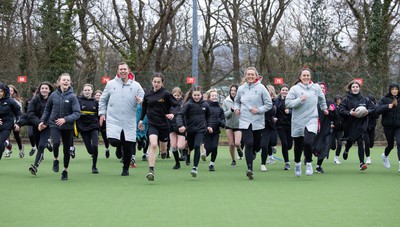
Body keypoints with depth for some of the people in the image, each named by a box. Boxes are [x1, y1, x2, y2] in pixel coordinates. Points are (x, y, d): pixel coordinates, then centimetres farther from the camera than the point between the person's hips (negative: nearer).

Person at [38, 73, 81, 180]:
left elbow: (77, 113, -15)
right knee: (56, 142, -24)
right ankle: (56, 159, 6)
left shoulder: (72, 97, -10)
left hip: (68, 127, -1)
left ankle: (65, 170, 28)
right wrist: (43, 121, 10)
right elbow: (47, 109, 14)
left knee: (67, 149, 8)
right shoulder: (53, 95, -1)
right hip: (54, 124, 1)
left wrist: (65, 119, -27)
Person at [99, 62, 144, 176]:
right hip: (113, 120, 0)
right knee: (113, 141, -19)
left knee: (128, 148, 2)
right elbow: (103, 100, 14)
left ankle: (126, 168, 22)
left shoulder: (136, 85, 3)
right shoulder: (111, 84, 5)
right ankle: (119, 146, 19)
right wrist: (102, 113, 6)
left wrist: (140, 101, -21)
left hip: (129, 122, 0)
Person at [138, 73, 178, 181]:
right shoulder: (148, 95, 2)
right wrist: (141, 119, 18)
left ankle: (163, 151, 54)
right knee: (153, 145, -21)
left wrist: (173, 114, -23)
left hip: (164, 124, 0)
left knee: (163, 149, 14)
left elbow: (177, 105, -6)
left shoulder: (166, 94, -8)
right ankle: (151, 171, -24)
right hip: (152, 124, 0)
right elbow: (144, 107, 20)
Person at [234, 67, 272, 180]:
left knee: (257, 145, 11)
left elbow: (269, 104, 0)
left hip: (258, 122, 0)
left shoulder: (261, 88, -3)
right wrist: (236, 108, 3)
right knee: (248, 144, -14)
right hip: (245, 122, 0)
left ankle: (252, 153, 47)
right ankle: (249, 169, -18)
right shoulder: (241, 89, 5)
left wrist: (259, 110, -13)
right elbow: (237, 101, 23)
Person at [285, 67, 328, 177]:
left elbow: (321, 98, 25)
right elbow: (287, 103, -11)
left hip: (311, 120, 0)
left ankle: (308, 164, 1)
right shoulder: (294, 89, -4)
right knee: (298, 145, 12)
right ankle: (297, 163, 38)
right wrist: (299, 100, -19)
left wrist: (324, 108, 35)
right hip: (298, 121, 0)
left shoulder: (316, 87, 5)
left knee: (308, 142, -20)